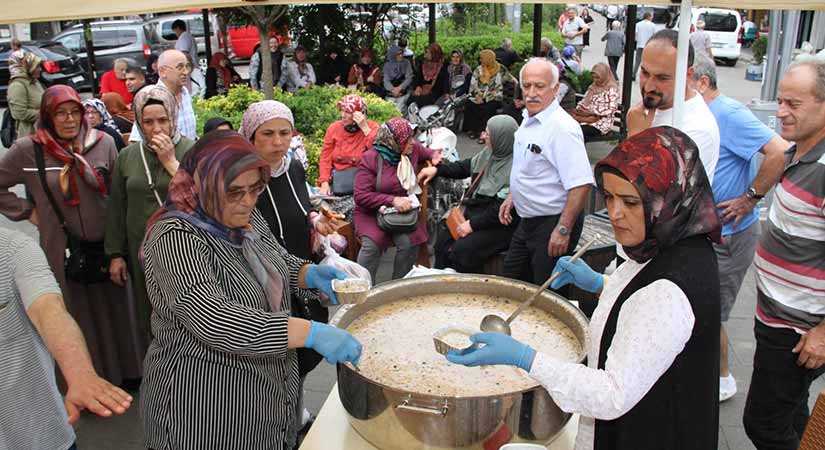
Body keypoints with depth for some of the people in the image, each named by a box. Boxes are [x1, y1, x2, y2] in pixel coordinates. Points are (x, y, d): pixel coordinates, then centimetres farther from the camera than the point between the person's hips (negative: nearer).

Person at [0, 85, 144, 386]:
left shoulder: (104, 144, -4)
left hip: (104, 246, 1)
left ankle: (125, 368, 32)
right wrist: (27, 211, -3)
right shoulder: (27, 151, -6)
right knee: (76, 316, 10)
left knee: (113, 310, 13)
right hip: (63, 250, -1)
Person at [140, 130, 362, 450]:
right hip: (208, 402, -7)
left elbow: (281, 263, 15)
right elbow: (214, 321, -35)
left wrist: (310, 274, -8)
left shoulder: (246, 218, 0)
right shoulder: (175, 237, -23)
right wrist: (311, 333, -40)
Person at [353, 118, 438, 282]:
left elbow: (426, 152, 27)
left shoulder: (413, 149, 2)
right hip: (371, 212, -3)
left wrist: (434, 157, 2)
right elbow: (361, 196, -16)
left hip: (403, 209, 3)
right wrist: (392, 200, -24)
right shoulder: (370, 158, -12)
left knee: (408, 242, -26)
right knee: (372, 243, -31)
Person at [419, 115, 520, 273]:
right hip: (474, 211, 9)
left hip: (499, 225, -9)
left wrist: (473, 224, -20)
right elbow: (465, 166, 18)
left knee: (461, 251, -22)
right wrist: (437, 169, 9)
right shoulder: (490, 153, 3)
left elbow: (502, 209, -25)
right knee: (443, 240, 3)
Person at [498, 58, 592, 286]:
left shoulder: (562, 128, -23)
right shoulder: (528, 121, 7)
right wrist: (512, 197, 20)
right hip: (527, 220, 9)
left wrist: (563, 230, -27)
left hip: (552, 223, -9)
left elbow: (581, 184, -28)